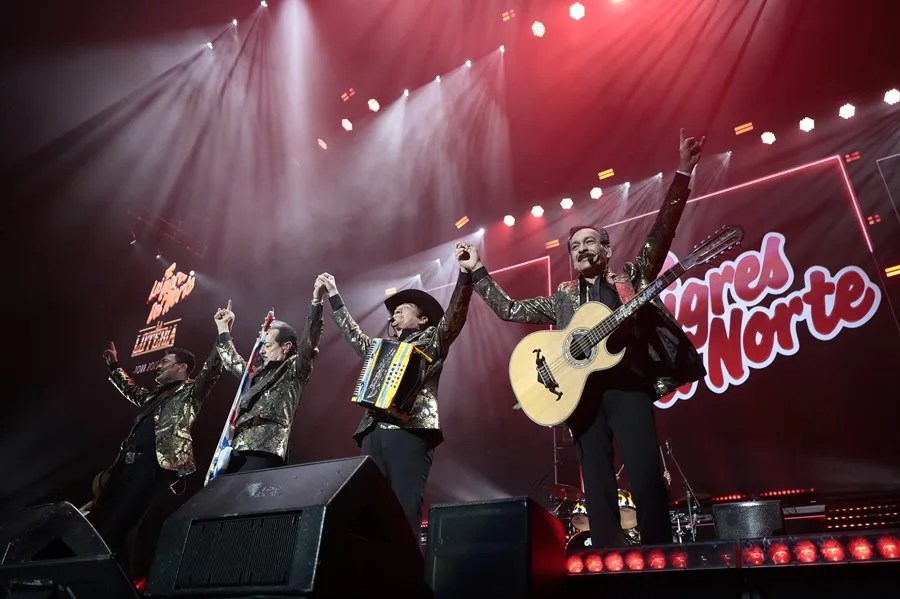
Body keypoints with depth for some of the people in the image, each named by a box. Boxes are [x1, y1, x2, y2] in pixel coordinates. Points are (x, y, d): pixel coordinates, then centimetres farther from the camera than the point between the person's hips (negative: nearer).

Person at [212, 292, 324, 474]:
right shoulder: (259, 374, 27)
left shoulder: (294, 371, 5)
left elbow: (309, 341, -9)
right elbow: (233, 362, 42)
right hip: (238, 450, 8)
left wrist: (317, 300, -14)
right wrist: (223, 327, 46)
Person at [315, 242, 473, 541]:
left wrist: (465, 271, -12)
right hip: (374, 433, 6)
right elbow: (353, 333, 41)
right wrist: (333, 295, 42)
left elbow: (455, 313, 1)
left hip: (411, 431, -5)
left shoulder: (432, 340, 15)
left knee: (406, 511, -12)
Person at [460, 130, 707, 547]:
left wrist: (683, 173, -6)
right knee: (597, 490, 1)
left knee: (646, 481, -11)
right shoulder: (561, 301, 22)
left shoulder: (631, 282, 14)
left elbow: (660, 234, 3)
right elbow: (510, 309, 23)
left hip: (628, 384, -3)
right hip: (581, 391, 3)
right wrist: (478, 272, 21)